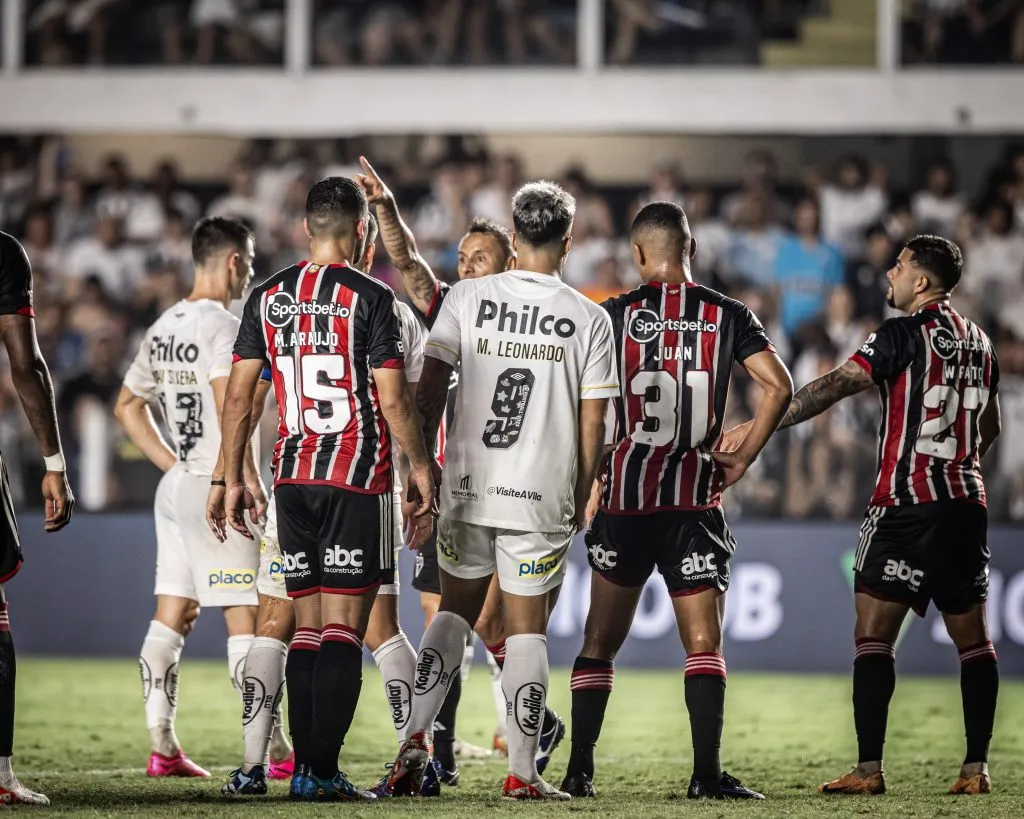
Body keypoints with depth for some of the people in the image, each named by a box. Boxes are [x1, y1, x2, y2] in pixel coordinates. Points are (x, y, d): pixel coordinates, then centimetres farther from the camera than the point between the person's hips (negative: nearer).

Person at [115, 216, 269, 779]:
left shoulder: (163, 327, 12)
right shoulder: (222, 327, -14)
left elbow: (128, 405, 21)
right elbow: (228, 408, -26)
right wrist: (249, 478, -21)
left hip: (175, 484, 8)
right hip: (216, 488, -8)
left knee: (172, 616, 8)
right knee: (246, 619, -6)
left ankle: (162, 747, 9)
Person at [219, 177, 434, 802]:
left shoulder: (267, 298, 7)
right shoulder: (370, 298, -8)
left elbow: (239, 398, 8)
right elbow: (393, 401, -9)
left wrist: (233, 480, 15)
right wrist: (421, 464, 4)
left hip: (294, 478, 5)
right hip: (358, 478, -5)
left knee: (308, 625, 11)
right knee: (344, 628, -5)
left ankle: (305, 769, 9)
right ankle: (324, 771, -10)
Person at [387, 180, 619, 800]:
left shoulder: (468, 298, 0)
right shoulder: (589, 319, -2)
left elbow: (430, 393, -3)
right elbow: (592, 428, 0)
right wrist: (579, 501, 13)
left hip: (467, 487, 2)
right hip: (542, 495, -2)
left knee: (456, 611, 18)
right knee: (527, 629, 6)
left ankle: (416, 739, 2)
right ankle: (523, 773, 6)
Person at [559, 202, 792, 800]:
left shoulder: (616, 315, 0)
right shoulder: (728, 316, 3)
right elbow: (780, 386, -5)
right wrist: (743, 460, 3)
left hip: (624, 499, 0)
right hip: (697, 499, 0)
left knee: (601, 640, 9)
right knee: (704, 645, 1)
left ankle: (580, 771, 8)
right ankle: (708, 773, -8)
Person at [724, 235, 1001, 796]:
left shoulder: (907, 333, -8)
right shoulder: (978, 340, 14)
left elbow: (835, 386, -16)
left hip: (908, 503, -7)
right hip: (966, 504, 7)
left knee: (873, 633, -7)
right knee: (972, 638, 9)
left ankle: (868, 769, -14)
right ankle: (977, 767, 8)